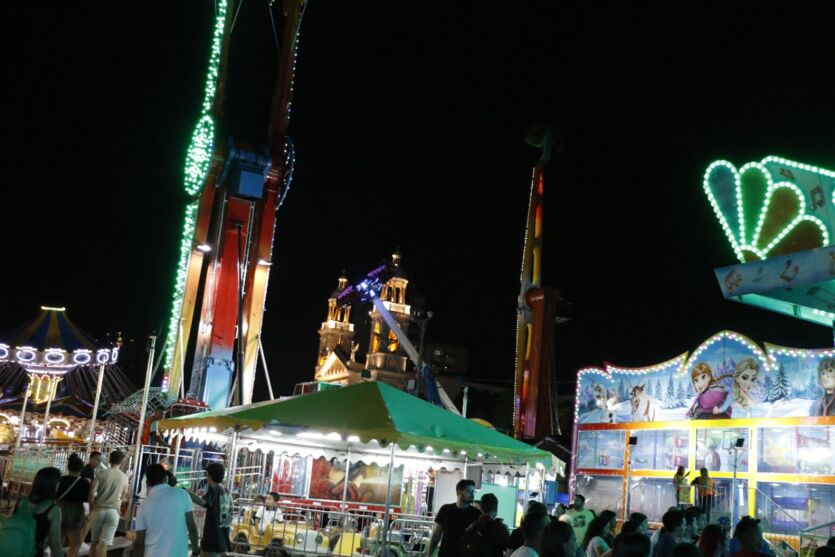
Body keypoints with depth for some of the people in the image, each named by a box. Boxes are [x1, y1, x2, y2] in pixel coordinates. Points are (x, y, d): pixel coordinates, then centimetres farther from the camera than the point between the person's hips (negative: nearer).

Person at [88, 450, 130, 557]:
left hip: (98, 510, 0)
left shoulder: (102, 473, -2)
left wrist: (91, 509, 3)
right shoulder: (125, 478, 6)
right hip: (113, 511, 0)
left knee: (94, 541, 15)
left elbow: (92, 492, -9)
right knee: (103, 544, -1)